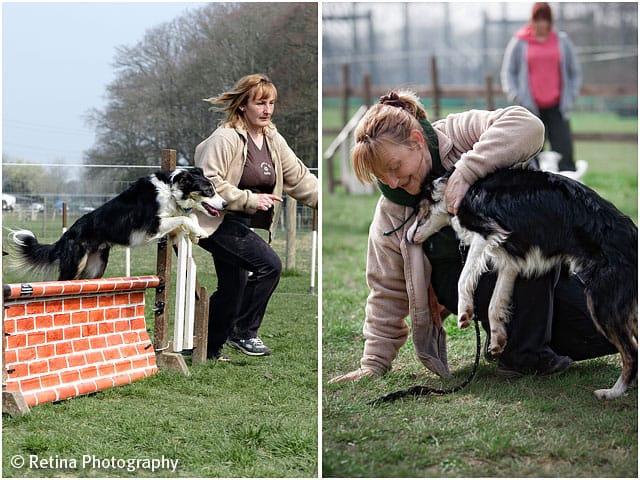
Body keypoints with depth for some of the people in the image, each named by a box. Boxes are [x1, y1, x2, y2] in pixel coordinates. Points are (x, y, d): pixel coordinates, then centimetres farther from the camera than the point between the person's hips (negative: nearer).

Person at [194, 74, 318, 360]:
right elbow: (209, 182, -22)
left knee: (233, 288, 15)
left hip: (242, 224, 9)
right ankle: (244, 332, -9)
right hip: (217, 220, -9)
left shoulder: (273, 140, 9)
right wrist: (251, 199, -25)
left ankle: (210, 349, 30)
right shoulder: (225, 138, -16)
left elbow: (298, 176, 10)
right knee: (270, 265, -22)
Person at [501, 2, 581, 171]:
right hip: (531, 108, -1)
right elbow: (507, 73, 10)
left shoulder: (562, 41, 9)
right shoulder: (519, 43, 5)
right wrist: (517, 98, -3)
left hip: (557, 108, 1)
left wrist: (570, 98, 6)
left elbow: (575, 72, 17)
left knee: (564, 151, -10)